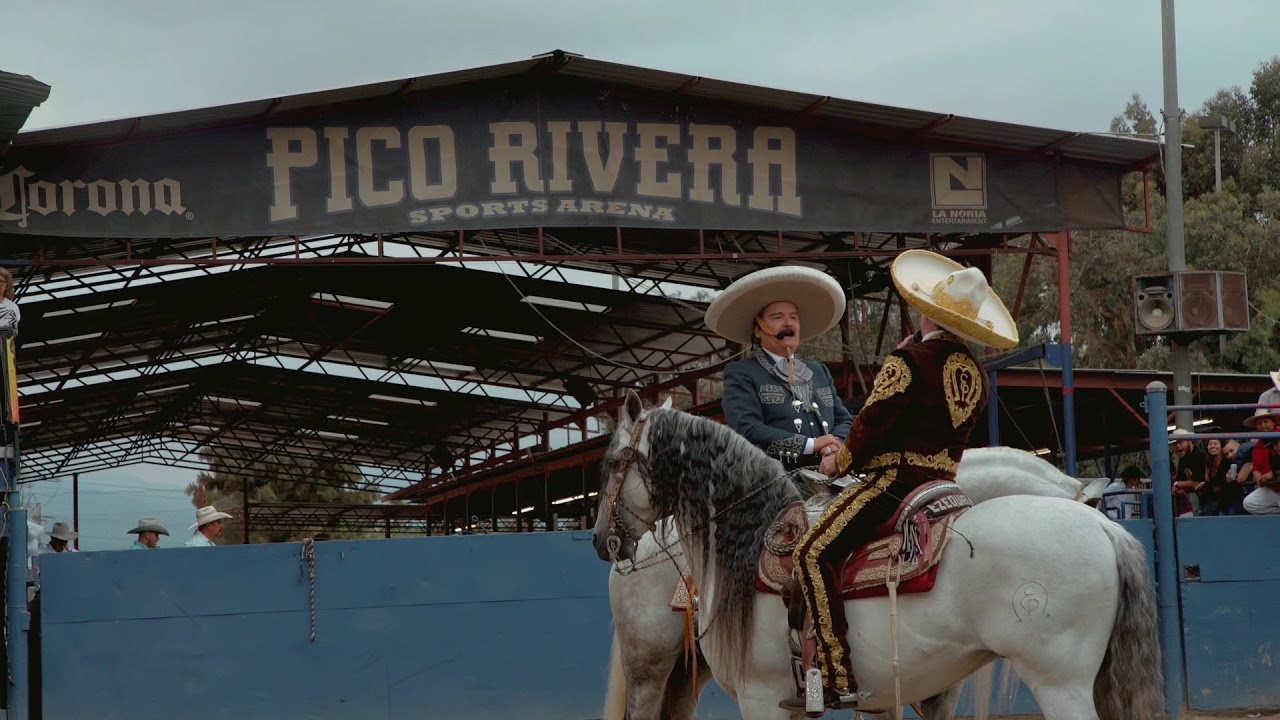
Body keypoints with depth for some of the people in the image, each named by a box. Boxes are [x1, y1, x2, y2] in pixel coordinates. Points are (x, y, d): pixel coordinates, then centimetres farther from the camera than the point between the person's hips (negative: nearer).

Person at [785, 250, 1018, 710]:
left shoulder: (909, 360, -10)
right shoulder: (976, 372, 12)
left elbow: (874, 421, -13)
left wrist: (842, 461, 3)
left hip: (896, 478, -9)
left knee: (813, 553, -13)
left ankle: (836, 676, -24)